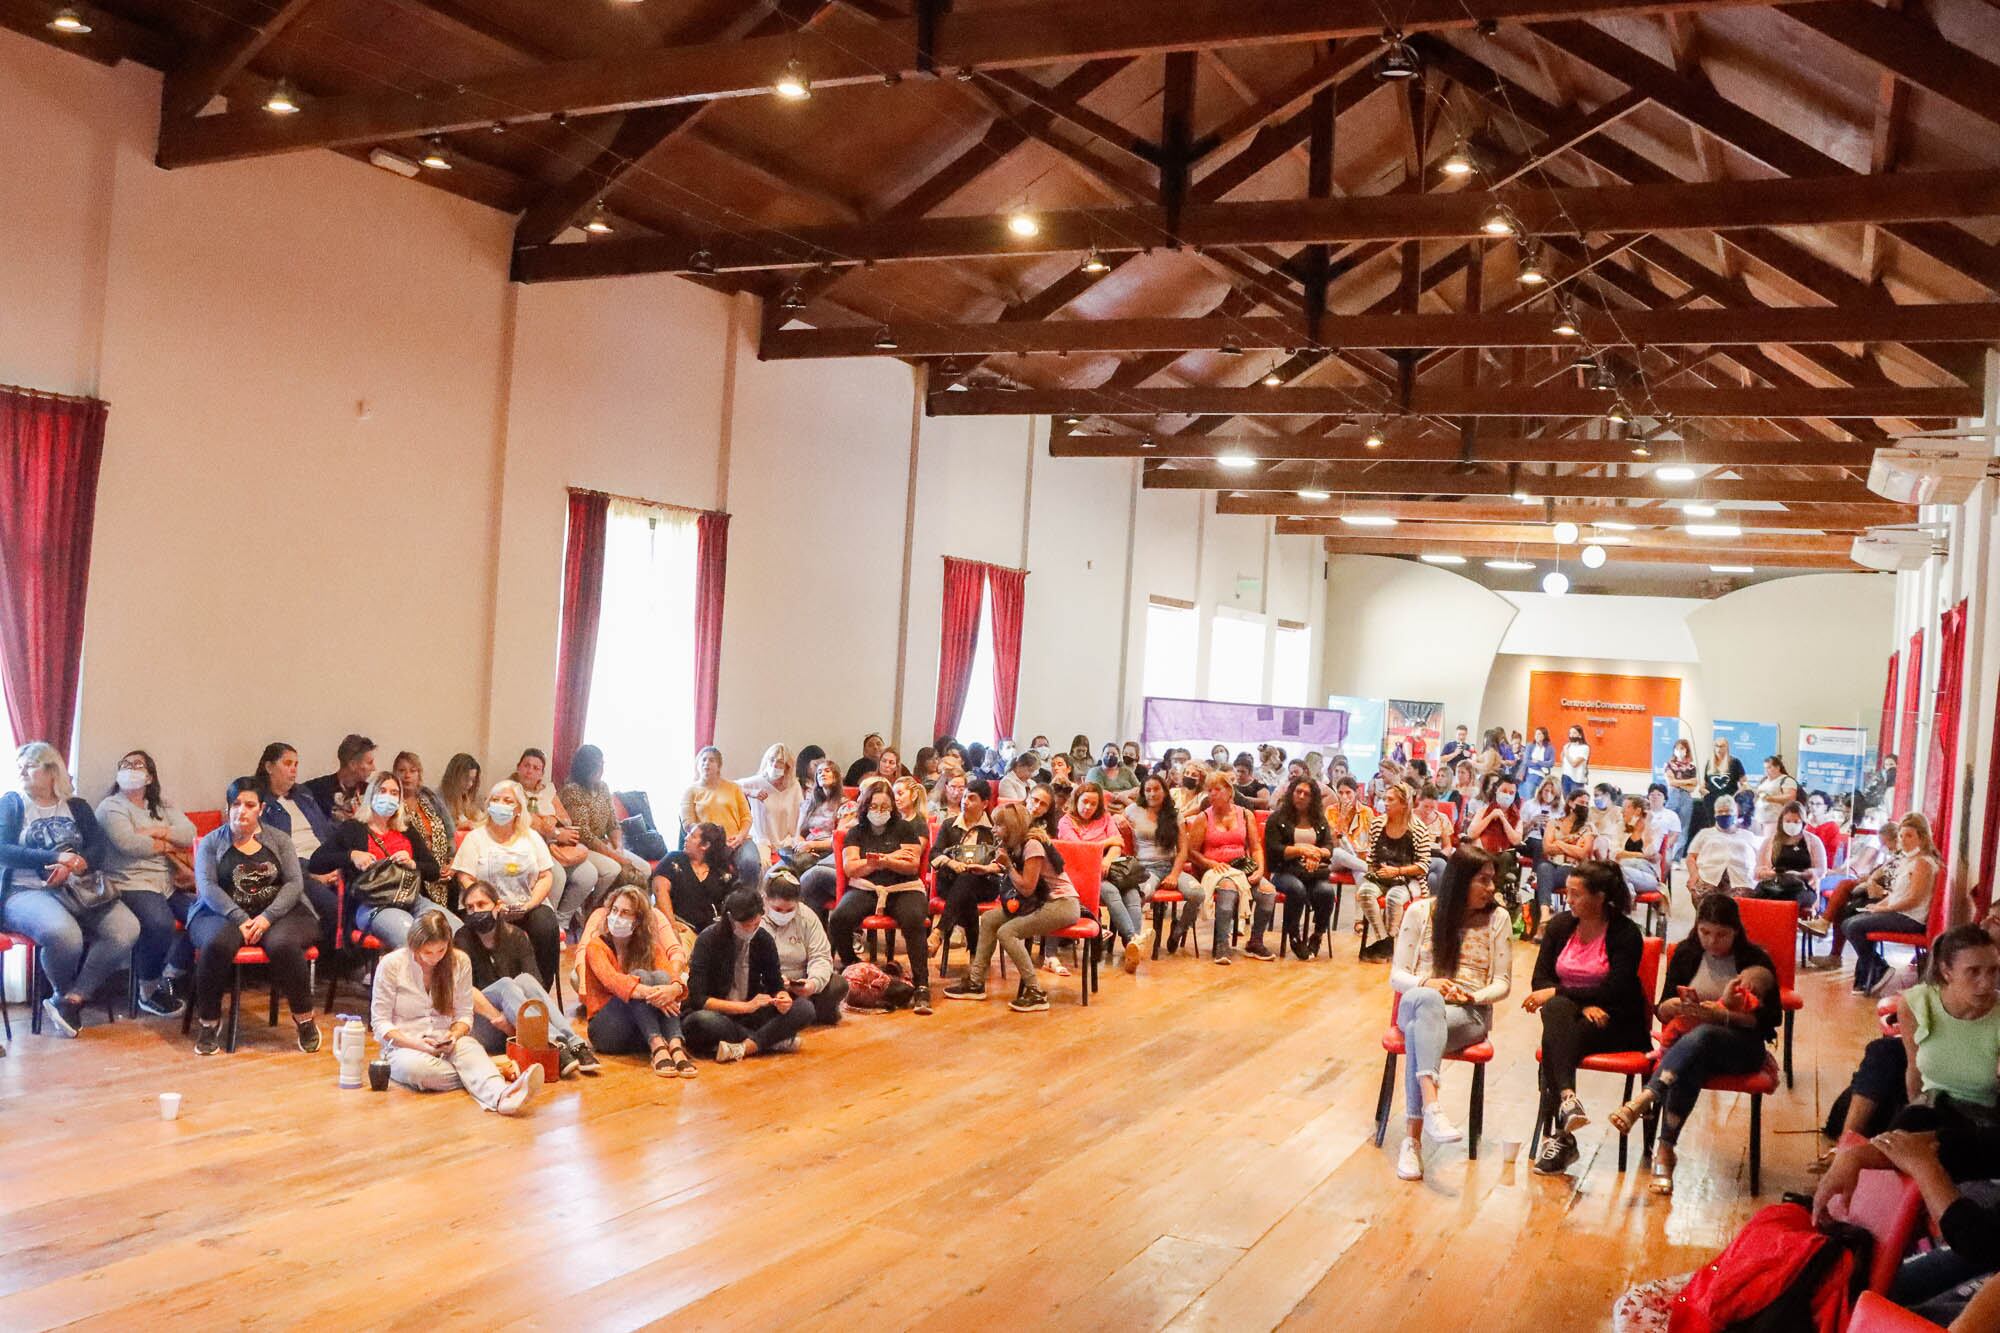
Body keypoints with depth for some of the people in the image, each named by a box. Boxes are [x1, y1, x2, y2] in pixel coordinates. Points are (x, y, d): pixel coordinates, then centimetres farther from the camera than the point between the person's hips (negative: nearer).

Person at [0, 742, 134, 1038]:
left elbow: (98, 849, 4)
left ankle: (69, 1000, -14)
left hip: (82, 888, 3)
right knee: (63, 934, -36)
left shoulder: (77, 806, 17)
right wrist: (56, 857, -16)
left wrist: (72, 866, -18)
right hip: (28, 891, -3)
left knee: (127, 929, -25)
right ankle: (66, 996, -4)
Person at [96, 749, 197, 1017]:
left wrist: (153, 832, -9)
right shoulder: (111, 806, 3)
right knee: (161, 924, -34)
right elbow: (128, 844, -15)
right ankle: (148, 992, -12)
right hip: (133, 884, -6)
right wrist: (168, 845, -2)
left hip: (170, 884, 6)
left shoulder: (162, 806, 20)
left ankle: (170, 977, 3)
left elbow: (188, 834, 3)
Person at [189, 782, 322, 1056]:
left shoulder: (279, 840, 12)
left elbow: (294, 883, 1)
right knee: (217, 943, -35)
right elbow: (207, 886, -4)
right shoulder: (211, 842, 10)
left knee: (282, 944, -34)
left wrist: (267, 917, -16)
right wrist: (240, 919, -19)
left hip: (277, 912, 0)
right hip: (224, 913, 0)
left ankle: (304, 1018, -16)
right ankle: (208, 1022, -16)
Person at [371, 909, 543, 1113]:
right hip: (403, 1046, -2)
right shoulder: (391, 964, -5)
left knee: (470, 1049, -35)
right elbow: (380, 1022, -3)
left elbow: (465, 1013, 8)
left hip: (446, 1043, 2)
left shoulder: (460, 962, 3)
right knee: (417, 1067, -40)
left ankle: (501, 1096, -63)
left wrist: (454, 1035, -16)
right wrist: (415, 1043, -20)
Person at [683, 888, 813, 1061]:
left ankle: (744, 1047, -32)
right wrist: (747, 1006, -28)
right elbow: (697, 999, -19)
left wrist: (782, 997, -18)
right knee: (704, 1021, -40)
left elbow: (776, 984, 7)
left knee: (805, 1010, -17)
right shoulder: (708, 941, -15)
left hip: (747, 1017, 4)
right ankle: (774, 1040, -24)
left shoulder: (764, 940, -2)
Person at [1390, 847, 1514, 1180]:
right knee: (1426, 999, -41)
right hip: (1417, 1004, 0)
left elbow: (1503, 983, 8)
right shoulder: (1420, 912, 7)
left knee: (1419, 1032, -37)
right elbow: (1397, 975, 6)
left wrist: (1472, 996, -13)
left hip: (1469, 1013, 0)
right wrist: (1427, 984, -16)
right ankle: (1431, 1107, -55)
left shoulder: (1498, 919, 7)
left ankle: (1412, 1138, -43)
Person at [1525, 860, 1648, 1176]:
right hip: (1568, 1013, 4)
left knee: (1555, 1041, -32)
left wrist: (1557, 992, -19)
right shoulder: (1560, 926, 8)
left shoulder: (1625, 933, -6)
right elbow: (1541, 980, 2)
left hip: (1615, 1024, -4)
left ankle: (1561, 1134, -37)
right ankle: (1566, 1097, -49)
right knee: (1556, 1009, -34)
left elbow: (1615, 991, -16)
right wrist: (1581, 1005, -15)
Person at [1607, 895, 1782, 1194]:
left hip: (1740, 1046, -2)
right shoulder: (1686, 953, 9)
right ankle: (1664, 1152, -44)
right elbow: (1662, 1010, 8)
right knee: (1690, 1066, -37)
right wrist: (1675, 1007, -18)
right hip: (1686, 1039, 2)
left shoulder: (1755, 959, 1)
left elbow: (1769, 1018, -7)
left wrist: (1721, 1015, -22)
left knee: (1700, 1036, -39)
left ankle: (1641, 1102, -49)